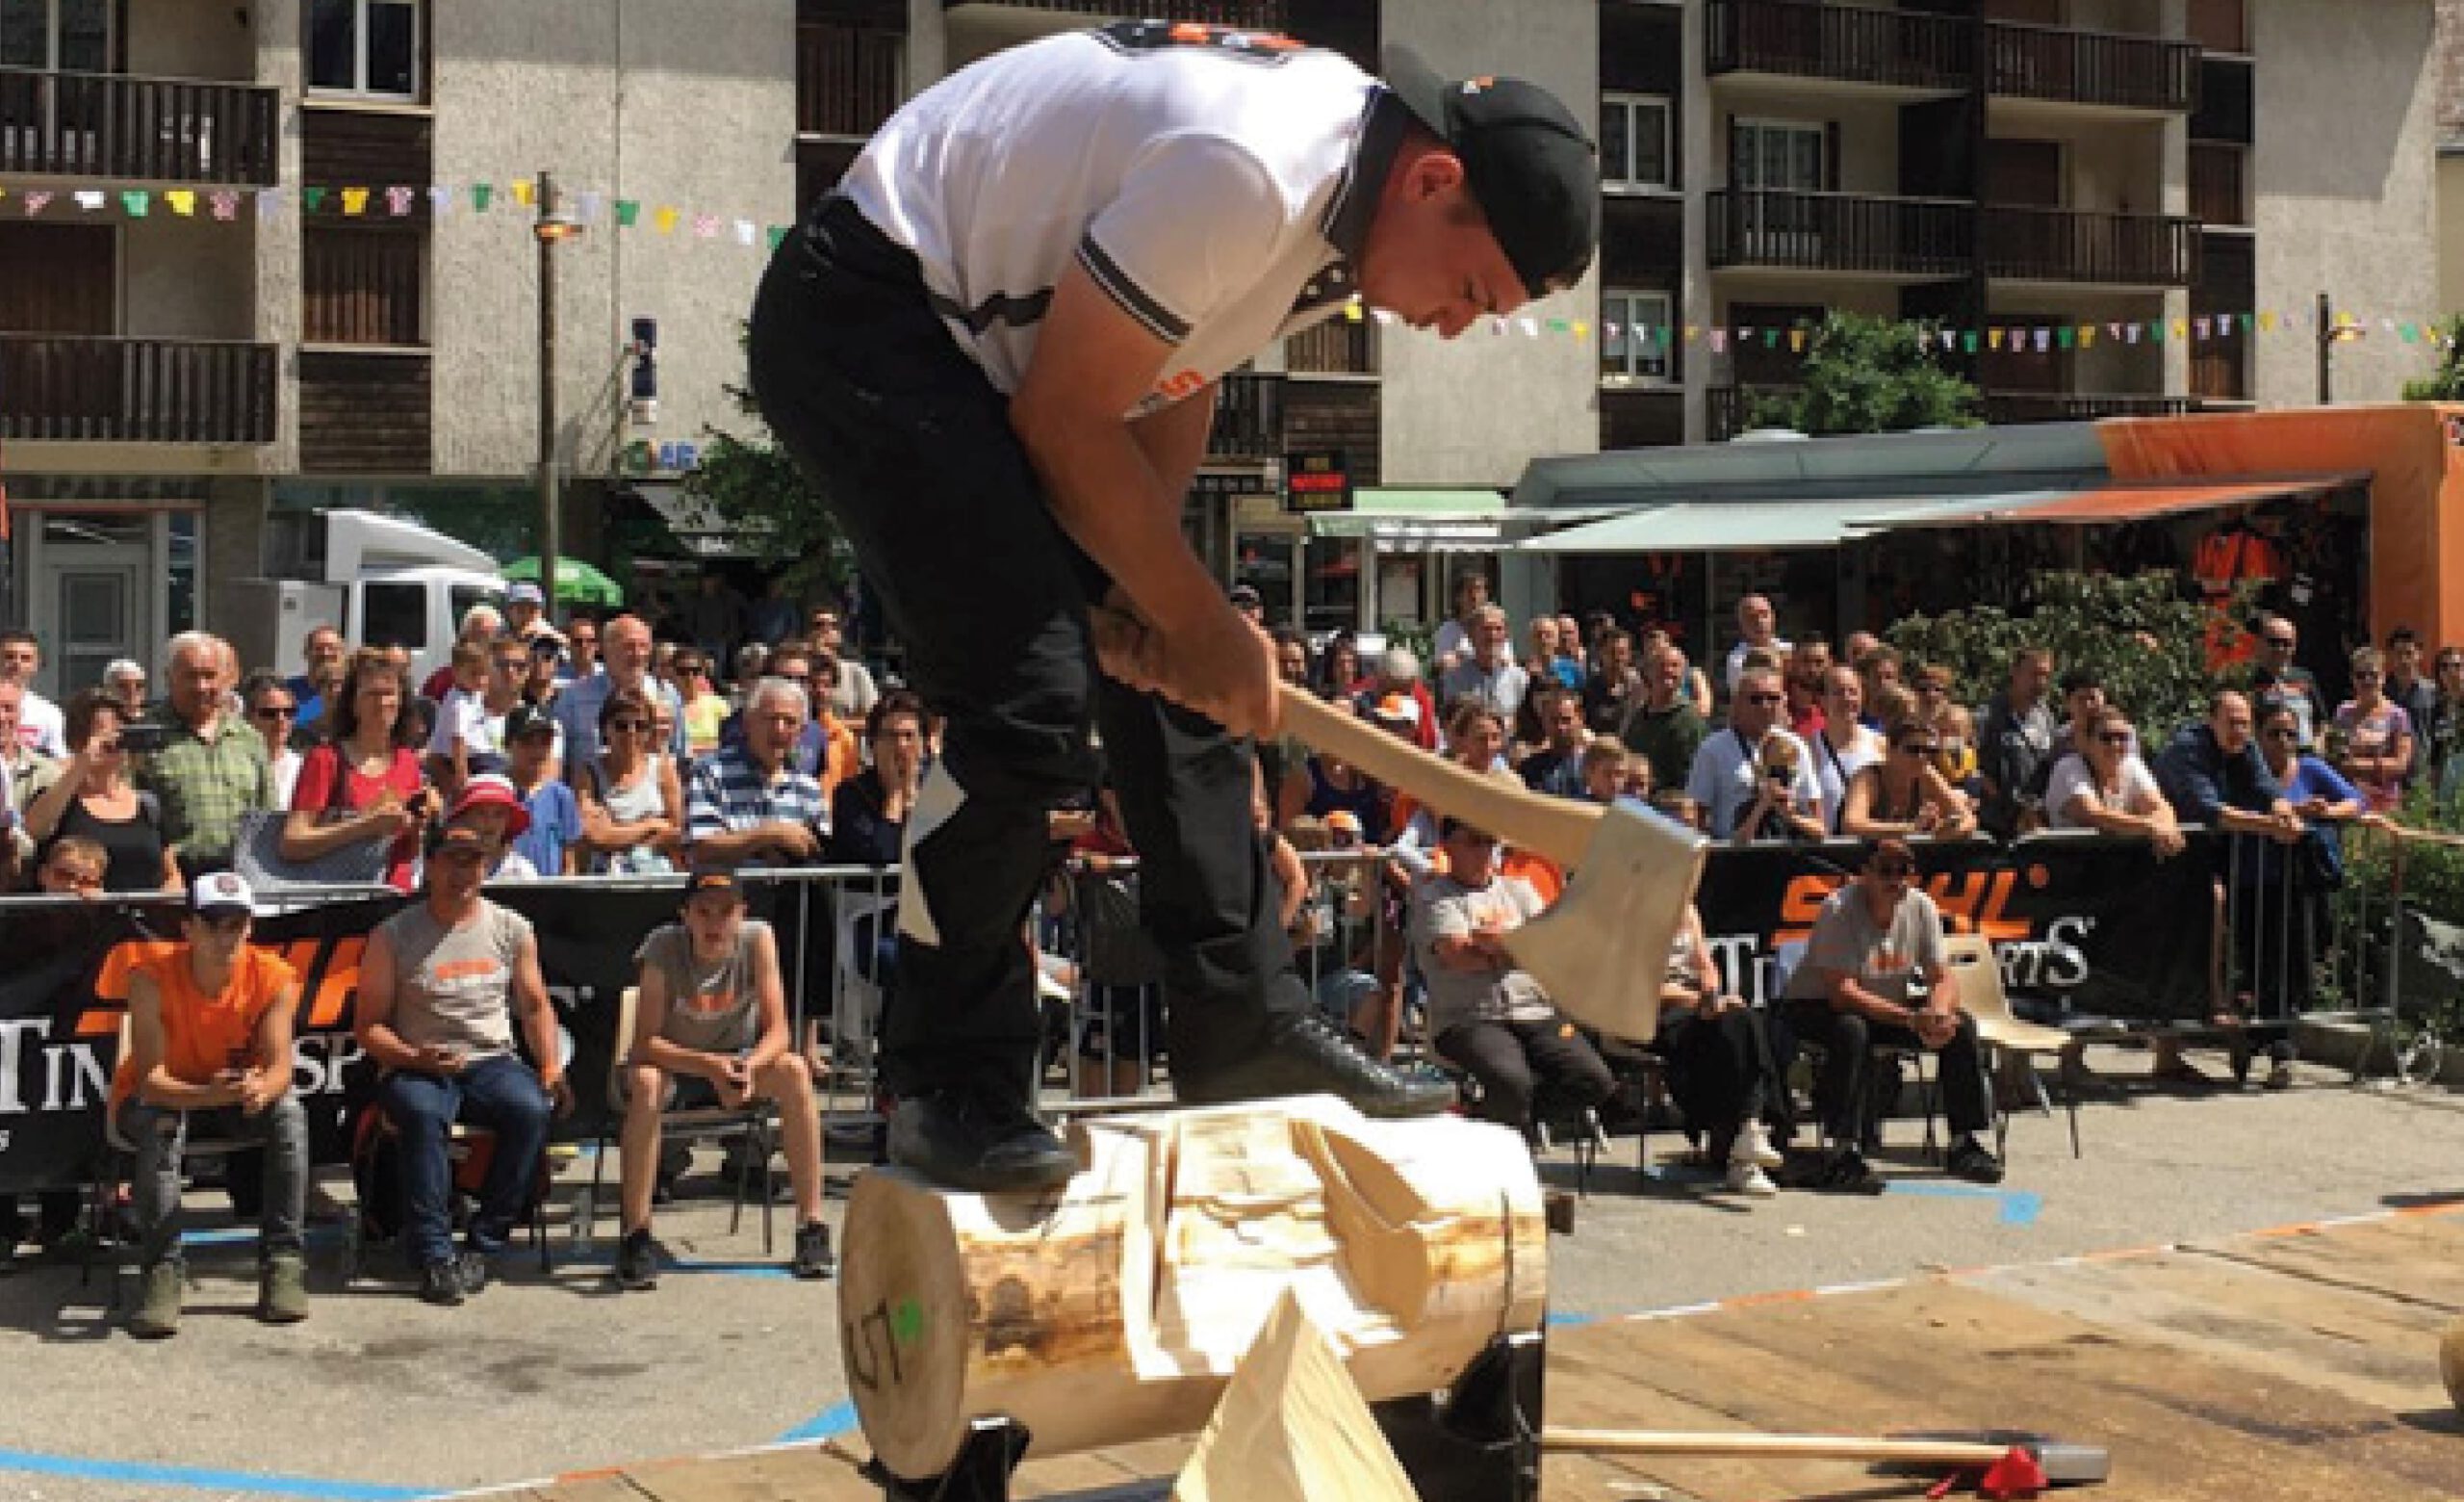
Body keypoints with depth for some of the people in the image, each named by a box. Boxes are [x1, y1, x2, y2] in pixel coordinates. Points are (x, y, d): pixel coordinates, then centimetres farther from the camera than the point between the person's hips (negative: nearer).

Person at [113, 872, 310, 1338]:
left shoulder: (274, 978, -18)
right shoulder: (152, 978, -25)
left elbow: (279, 1066, -21)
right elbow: (150, 1078, -30)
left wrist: (260, 1089, -47)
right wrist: (210, 1094, -50)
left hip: (238, 1098, 2)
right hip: (159, 1099, -2)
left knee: (289, 1112, -27)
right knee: (162, 1123, -35)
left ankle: (283, 1263, -23)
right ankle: (161, 1272, -32)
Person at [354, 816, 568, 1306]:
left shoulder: (512, 929, 10)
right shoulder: (393, 936, 1)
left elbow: (534, 1006, 18)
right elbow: (368, 1025, 2)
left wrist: (551, 1067, 1)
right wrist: (416, 1058, -16)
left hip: (492, 1062, 2)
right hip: (416, 1068, -2)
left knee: (531, 1109, -30)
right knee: (422, 1113, -37)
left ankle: (481, 1246, -21)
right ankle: (434, 1257, -33)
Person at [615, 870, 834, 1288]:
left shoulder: (758, 938, -16)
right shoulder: (663, 946, -21)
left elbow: (777, 1031, -16)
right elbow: (643, 1043, -23)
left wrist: (750, 1067, -37)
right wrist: (709, 1065, -38)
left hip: (740, 1062, 2)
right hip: (673, 1064, -2)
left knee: (794, 1071, -26)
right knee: (644, 1083, -35)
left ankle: (812, 1227, -22)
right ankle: (636, 1236, -29)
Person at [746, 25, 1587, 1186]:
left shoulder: (1344, 206, 0)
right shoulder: (1248, 172, -30)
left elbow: (1174, 380, 10)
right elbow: (1064, 421, -23)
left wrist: (1148, 593, -3)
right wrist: (1198, 619, -12)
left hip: (1007, 340, 10)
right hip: (862, 316, -10)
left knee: (1167, 671, 8)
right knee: (1029, 695, -20)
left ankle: (1246, 1025, 18)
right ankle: (947, 1088, -6)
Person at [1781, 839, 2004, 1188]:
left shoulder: (1921, 907, -6)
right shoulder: (1839, 910, -25)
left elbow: (1942, 978, -3)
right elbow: (1841, 992, -31)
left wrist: (1939, 1011, -28)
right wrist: (1912, 1019, -38)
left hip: (1892, 1003, 6)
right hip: (1816, 1005, -6)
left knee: (1960, 1026, -11)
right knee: (1852, 1032, -38)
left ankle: (1964, 1144, 0)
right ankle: (1843, 1154, -32)